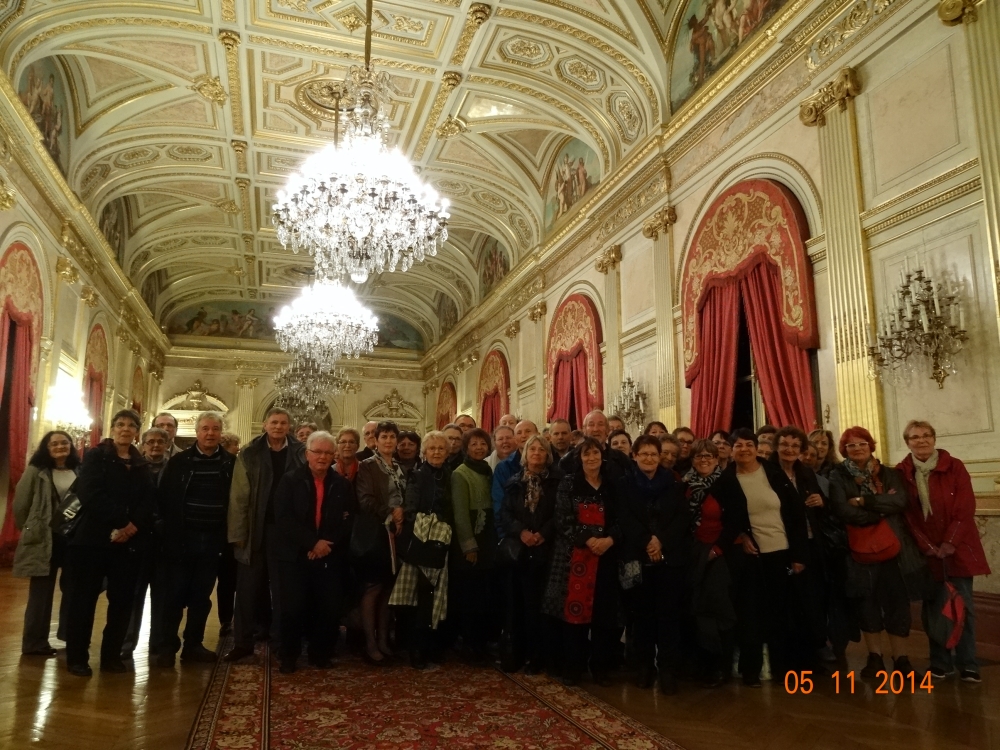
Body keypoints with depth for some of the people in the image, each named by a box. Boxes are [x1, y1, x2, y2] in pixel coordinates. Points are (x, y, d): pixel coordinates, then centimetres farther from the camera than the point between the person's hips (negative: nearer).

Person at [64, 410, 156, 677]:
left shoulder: (141, 465, 13)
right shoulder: (95, 456, 2)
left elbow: (148, 502, 4)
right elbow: (90, 494, -12)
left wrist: (133, 526, -15)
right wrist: (119, 522, -18)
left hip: (129, 540, 4)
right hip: (93, 537, -3)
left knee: (122, 599, 4)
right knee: (84, 597, 0)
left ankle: (112, 655, 14)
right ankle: (77, 657, 11)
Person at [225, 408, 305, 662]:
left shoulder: (300, 454, 1)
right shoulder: (249, 454, 0)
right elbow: (238, 496, -3)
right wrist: (238, 533, -9)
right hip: (256, 530, 0)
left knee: (282, 587, 10)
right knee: (248, 586, 7)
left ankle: (283, 641, 21)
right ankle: (243, 642, 18)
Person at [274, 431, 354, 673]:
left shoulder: (342, 485, 7)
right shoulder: (290, 480, 0)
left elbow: (348, 522, 2)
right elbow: (283, 518, -10)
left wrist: (327, 543, -13)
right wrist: (312, 542, -17)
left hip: (331, 557, 2)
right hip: (295, 555, -2)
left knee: (330, 608, 2)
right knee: (294, 608, -3)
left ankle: (321, 654, 21)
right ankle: (288, 656, 17)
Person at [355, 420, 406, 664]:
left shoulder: (400, 469, 15)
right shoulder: (367, 466, -4)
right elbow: (364, 501, -14)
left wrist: (402, 518, -3)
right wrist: (390, 514, -11)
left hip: (395, 534, 6)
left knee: (388, 588, 9)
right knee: (372, 588, -1)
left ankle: (383, 640, 18)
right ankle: (370, 644, 7)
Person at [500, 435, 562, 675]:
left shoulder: (557, 480, 3)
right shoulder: (514, 482, 9)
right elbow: (504, 513, 3)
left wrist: (544, 533, -16)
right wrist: (520, 531, -13)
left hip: (547, 549, -2)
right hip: (520, 549, 2)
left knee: (543, 602, 0)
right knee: (521, 600, 5)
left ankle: (539, 655, 10)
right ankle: (519, 651, 17)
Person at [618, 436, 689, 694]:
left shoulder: (672, 484, 8)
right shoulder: (625, 484, 5)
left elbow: (683, 517, -1)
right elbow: (624, 519, -4)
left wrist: (662, 542, -14)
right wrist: (646, 542, -16)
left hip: (670, 557, 0)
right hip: (638, 558, 0)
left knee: (668, 613, -1)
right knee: (642, 613, 5)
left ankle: (668, 669, 7)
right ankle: (645, 666, 17)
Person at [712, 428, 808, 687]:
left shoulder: (774, 473, 0)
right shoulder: (726, 480, -3)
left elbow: (797, 512, 1)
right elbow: (722, 518, 4)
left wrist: (799, 553, -2)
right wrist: (739, 537, -10)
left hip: (781, 552, 2)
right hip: (748, 556, -1)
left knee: (783, 612, 9)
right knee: (751, 612, 3)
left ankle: (784, 665, 25)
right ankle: (751, 669, 16)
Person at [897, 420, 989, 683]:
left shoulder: (954, 466, -4)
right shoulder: (901, 472, -1)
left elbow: (965, 510, -7)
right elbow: (906, 514, -1)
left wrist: (949, 544, -13)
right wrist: (927, 546, -8)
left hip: (958, 548, -1)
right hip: (926, 552, 1)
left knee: (963, 604, 1)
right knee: (932, 606, 7)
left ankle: (968, 665, 11)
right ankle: (940, 663, 17)